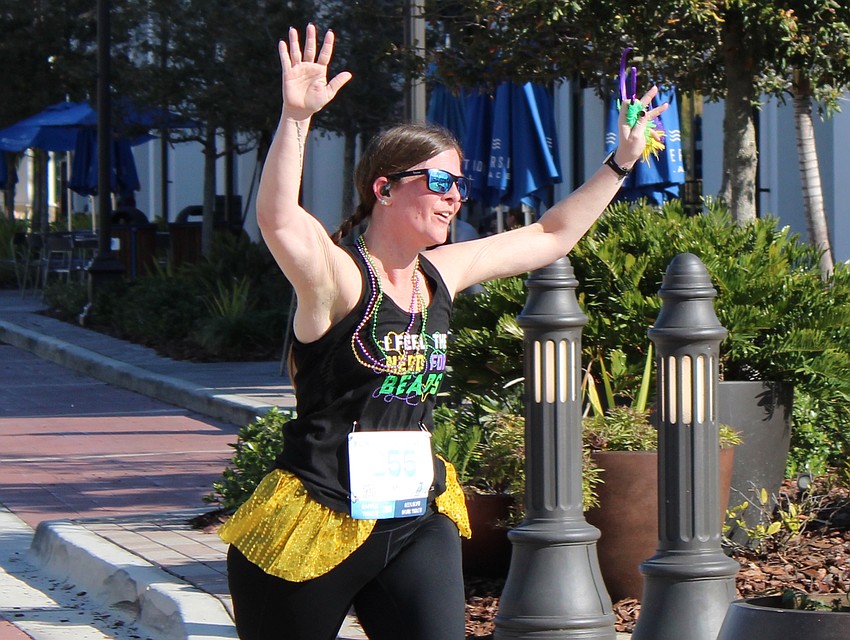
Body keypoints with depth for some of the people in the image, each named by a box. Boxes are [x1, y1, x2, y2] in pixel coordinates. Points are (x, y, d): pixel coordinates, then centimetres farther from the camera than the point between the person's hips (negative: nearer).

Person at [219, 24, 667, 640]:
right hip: (318, 519, -6)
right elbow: (278, 218, -35)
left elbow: (552, 236, 23)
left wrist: (620, 162, 22)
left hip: (416, 522, 6)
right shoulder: (337, 277, -13)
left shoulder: (443, 272, 8)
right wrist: (296, 117, -47)